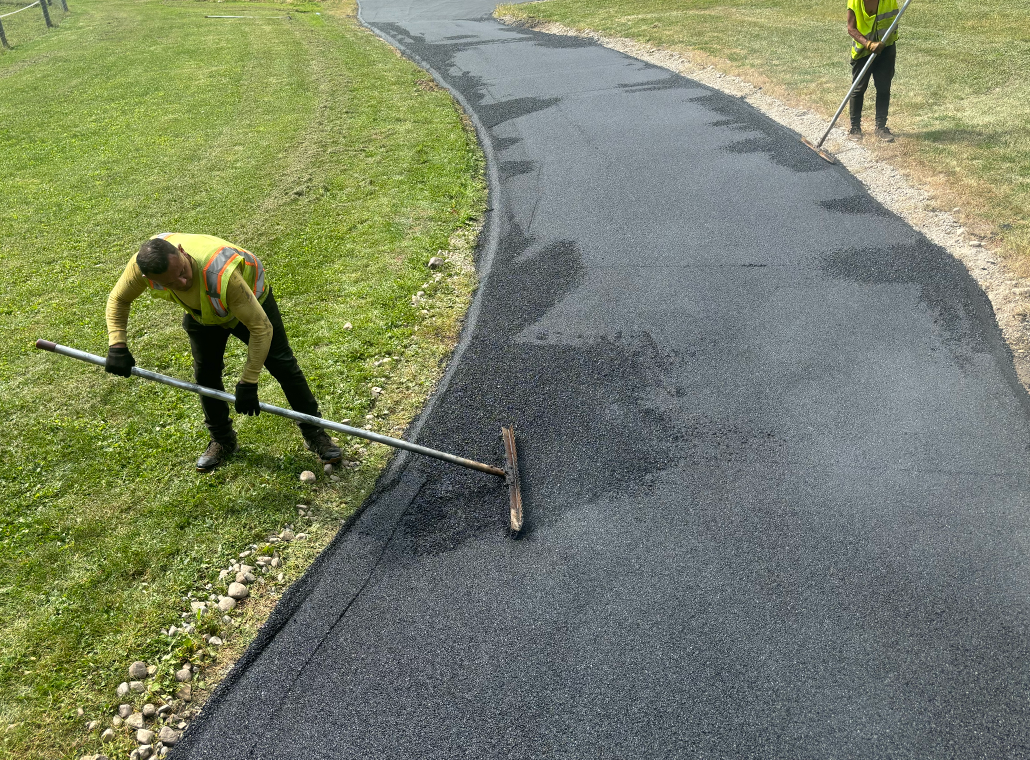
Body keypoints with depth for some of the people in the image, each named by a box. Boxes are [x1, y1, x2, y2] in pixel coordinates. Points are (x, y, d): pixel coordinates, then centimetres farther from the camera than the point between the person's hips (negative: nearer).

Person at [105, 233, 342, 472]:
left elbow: (261, 327, -39)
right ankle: (222, 440, 25)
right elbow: (118, 299, -9)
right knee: (205, 373, 3)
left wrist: (248, 383, -34)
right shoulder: (144, 264, -34)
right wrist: (117, 345, -22)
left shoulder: (222, 274, -49)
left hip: (251, 299, -4)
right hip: (201, 312, 4)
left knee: (283, 364, -4)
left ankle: (314, 433, 12)